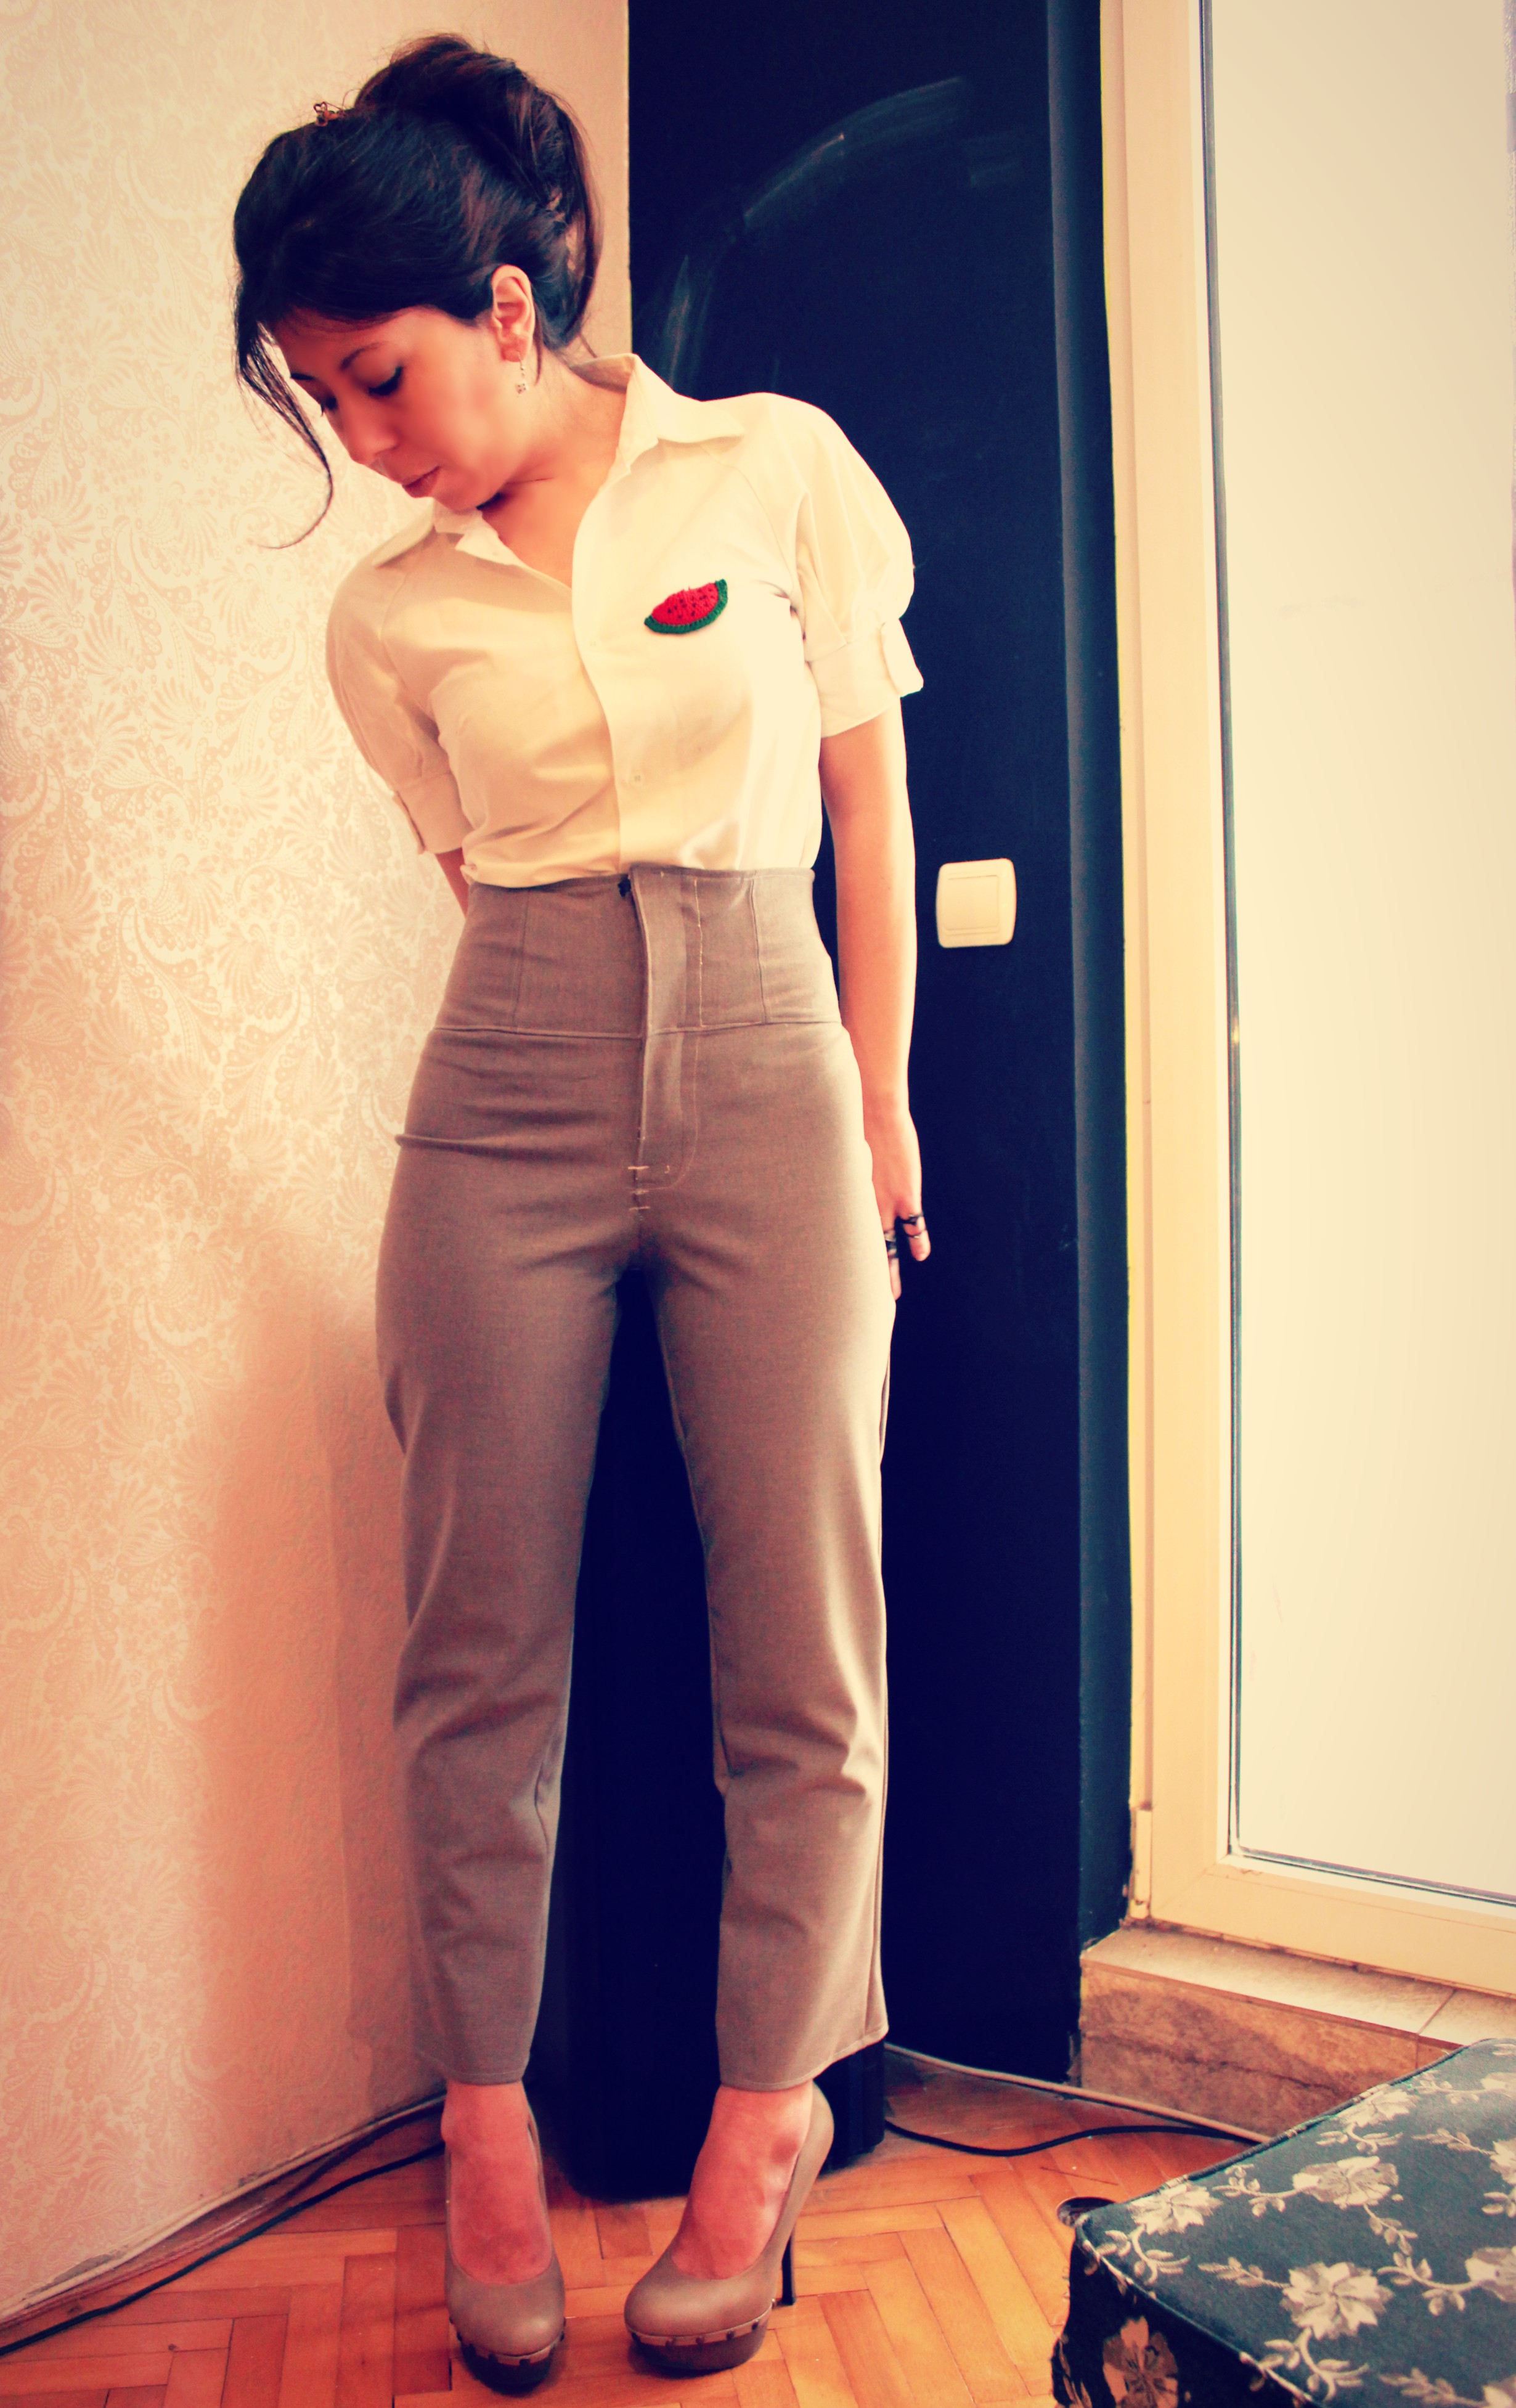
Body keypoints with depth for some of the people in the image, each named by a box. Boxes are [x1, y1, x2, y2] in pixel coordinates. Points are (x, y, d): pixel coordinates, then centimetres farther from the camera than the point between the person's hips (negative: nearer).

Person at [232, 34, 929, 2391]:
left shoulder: (780, 471, 3)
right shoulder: (390, 619, 8)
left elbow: (870, 804, 7)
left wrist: (879, 1105, 6)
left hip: (769, 1077, -1)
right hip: (507, 1108, 2)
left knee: (804, 1644, 1)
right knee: (482, 1644, 4)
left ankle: (768, 2106, 22)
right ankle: (490, 2120, 23)